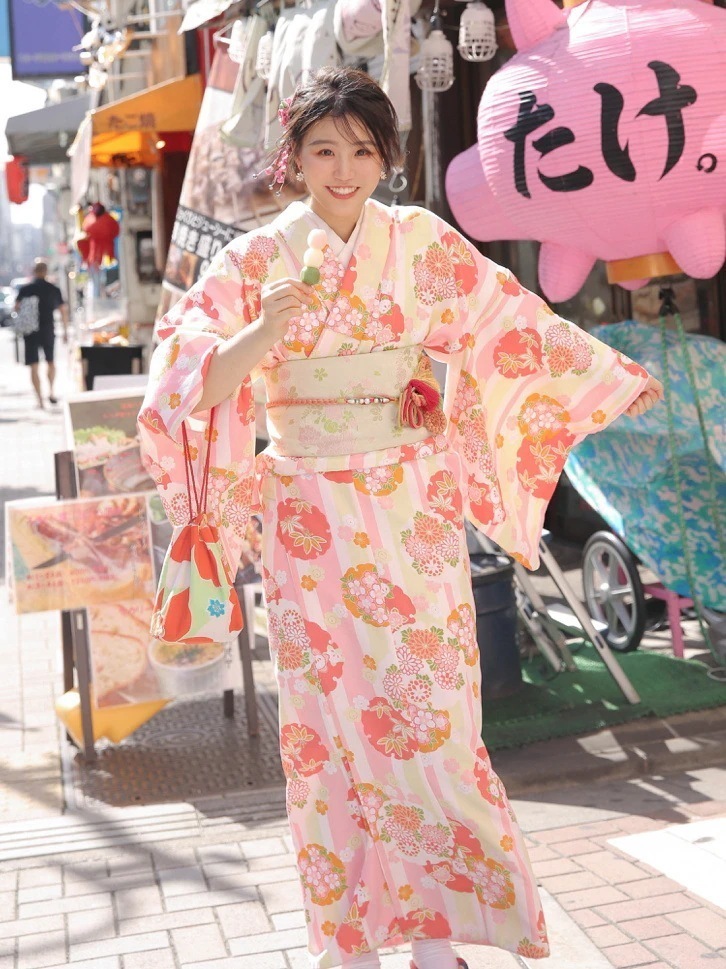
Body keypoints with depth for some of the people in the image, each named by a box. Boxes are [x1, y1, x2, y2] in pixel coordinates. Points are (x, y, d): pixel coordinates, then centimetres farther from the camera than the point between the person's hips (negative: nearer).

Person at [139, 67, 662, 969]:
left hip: (412, 516, 1)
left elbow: (514, 326, 11)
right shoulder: (257, 260, -2)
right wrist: (263, 332, -29)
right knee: (332, 723, 7)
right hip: (311, 522, -1)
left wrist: (621, 380, 16)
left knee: (429, 719, 1)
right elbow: (191, 382, -11)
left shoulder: (421, 242, 3)